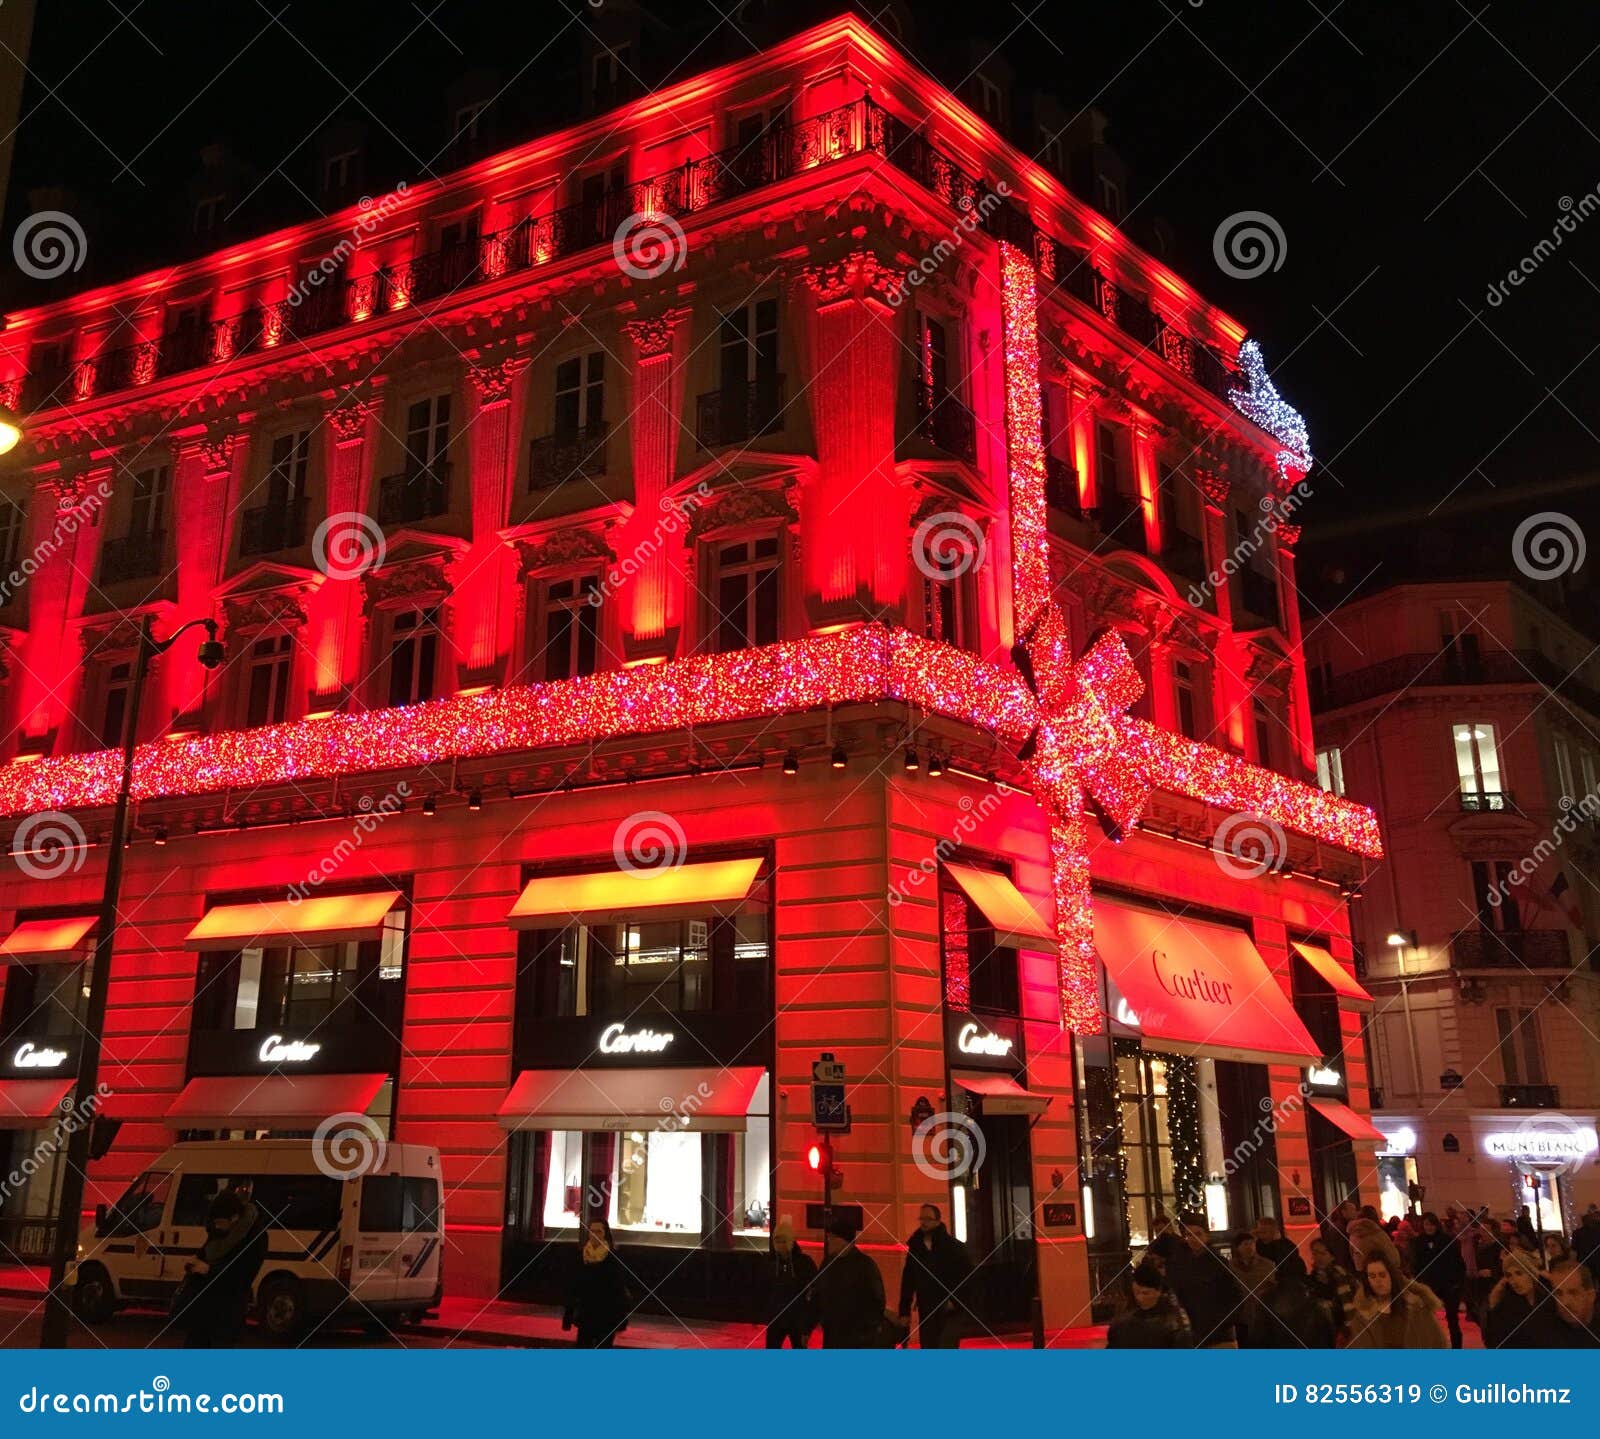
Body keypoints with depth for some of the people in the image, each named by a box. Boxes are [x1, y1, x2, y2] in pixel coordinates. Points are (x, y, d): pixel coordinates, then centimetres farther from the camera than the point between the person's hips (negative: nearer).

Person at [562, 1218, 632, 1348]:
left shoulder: (613, 1257, -9)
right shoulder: (581, 1255, 0)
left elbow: (620, 1288, -9)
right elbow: (573, 1285, 5)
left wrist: (620, 1320, -12)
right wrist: (568, 1314, 4)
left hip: (607, 1314, -3)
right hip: (585, 1313, 3)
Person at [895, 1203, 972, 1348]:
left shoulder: (953, 1246, -5)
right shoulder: (915, 1248, 7)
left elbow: (968, 1275, -6)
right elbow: (907, 1281, 11)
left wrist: (955, 1300, -14)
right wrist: (904, 1310, 8)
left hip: (950, 1311, -4)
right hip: (926, 1312, 5)